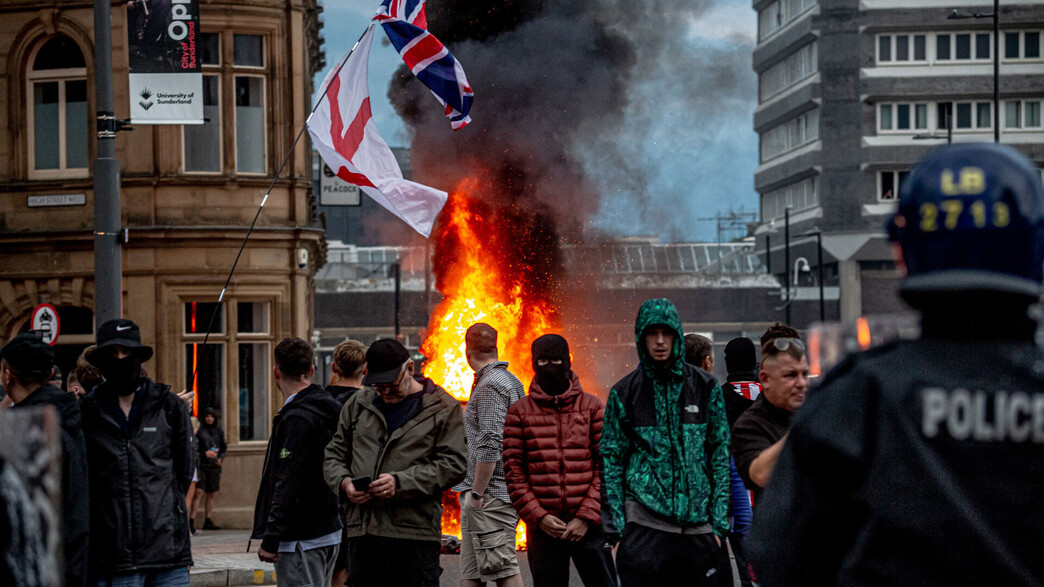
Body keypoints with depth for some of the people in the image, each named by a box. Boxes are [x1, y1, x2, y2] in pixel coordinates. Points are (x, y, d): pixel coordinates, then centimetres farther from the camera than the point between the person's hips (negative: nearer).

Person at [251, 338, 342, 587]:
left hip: (301, 539, -10)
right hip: (330, 531, 10)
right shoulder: (330, 411, 12)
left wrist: (270, 540, -18)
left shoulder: (297, 419, -17)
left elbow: (287, 485, -21)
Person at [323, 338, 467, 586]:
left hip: (414, 534, -4)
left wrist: (401, 482, -15)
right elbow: (333, 455, 21)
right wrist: (344, 482, -2)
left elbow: (454, 464, -4)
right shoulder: (357, 404, 17)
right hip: (361, 531, 4)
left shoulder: (442, 408, 4)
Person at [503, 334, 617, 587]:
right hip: (542, 527, 1)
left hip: (588, 525, -1)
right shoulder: (519, 411, 7)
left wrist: (587, 516, -8)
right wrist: (538, 516, -8)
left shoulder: (592, 407, 6)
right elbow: (513, 471, 3)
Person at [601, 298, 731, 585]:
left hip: (697, 522, 2)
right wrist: (615, 526, -2)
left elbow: (720, 455, 9)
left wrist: (719, 522, 3)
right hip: (644, 522, -2)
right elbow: (611, 459, 6)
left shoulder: (705, 387, 8)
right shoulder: (624, 392, 6)